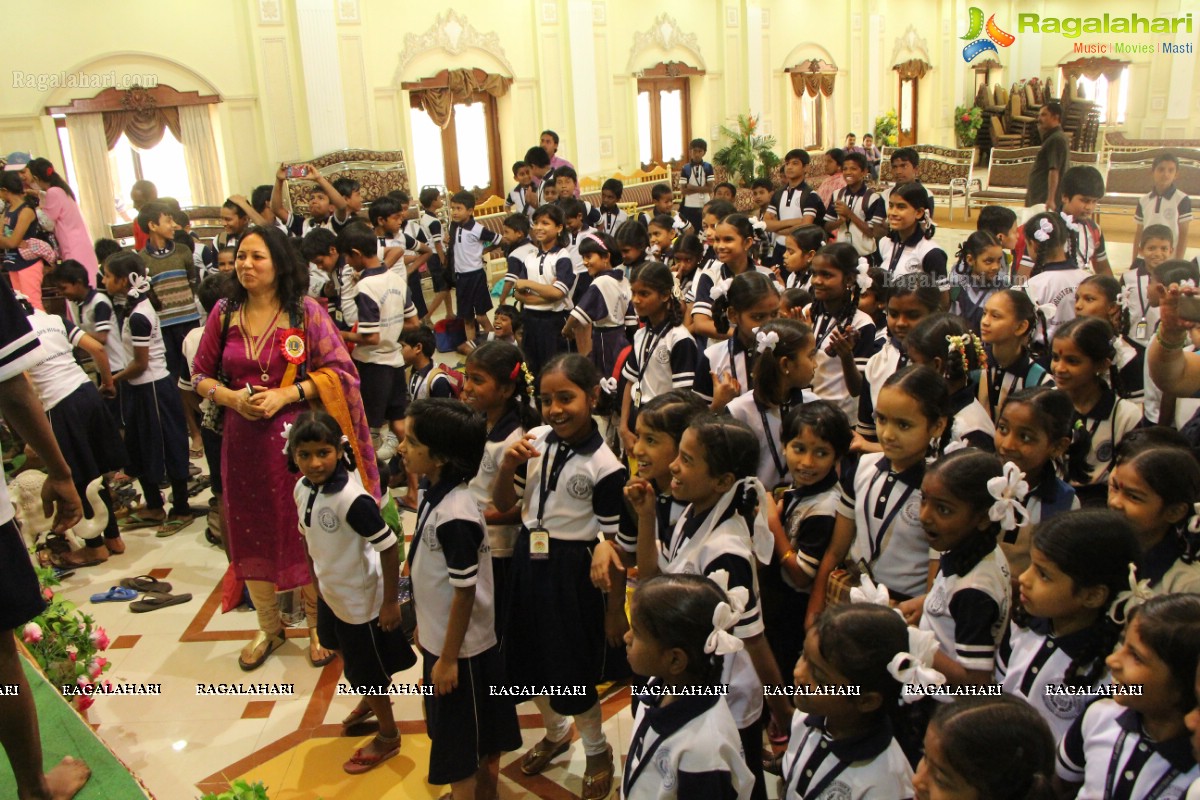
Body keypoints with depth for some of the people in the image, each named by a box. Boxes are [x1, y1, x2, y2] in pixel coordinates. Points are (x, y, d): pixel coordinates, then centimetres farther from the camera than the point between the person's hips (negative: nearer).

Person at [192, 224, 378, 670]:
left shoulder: (305, 312, -5)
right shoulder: (225, 313, 4)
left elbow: (337, 370, -6)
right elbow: (200, 375, 10)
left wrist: (286, 394, -17)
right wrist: (230, 397, -10)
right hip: (244, 440, 3)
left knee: (306, 530, 5)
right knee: (252, 532, 12)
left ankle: (317, 625, 26)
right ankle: (268, 627, 32)